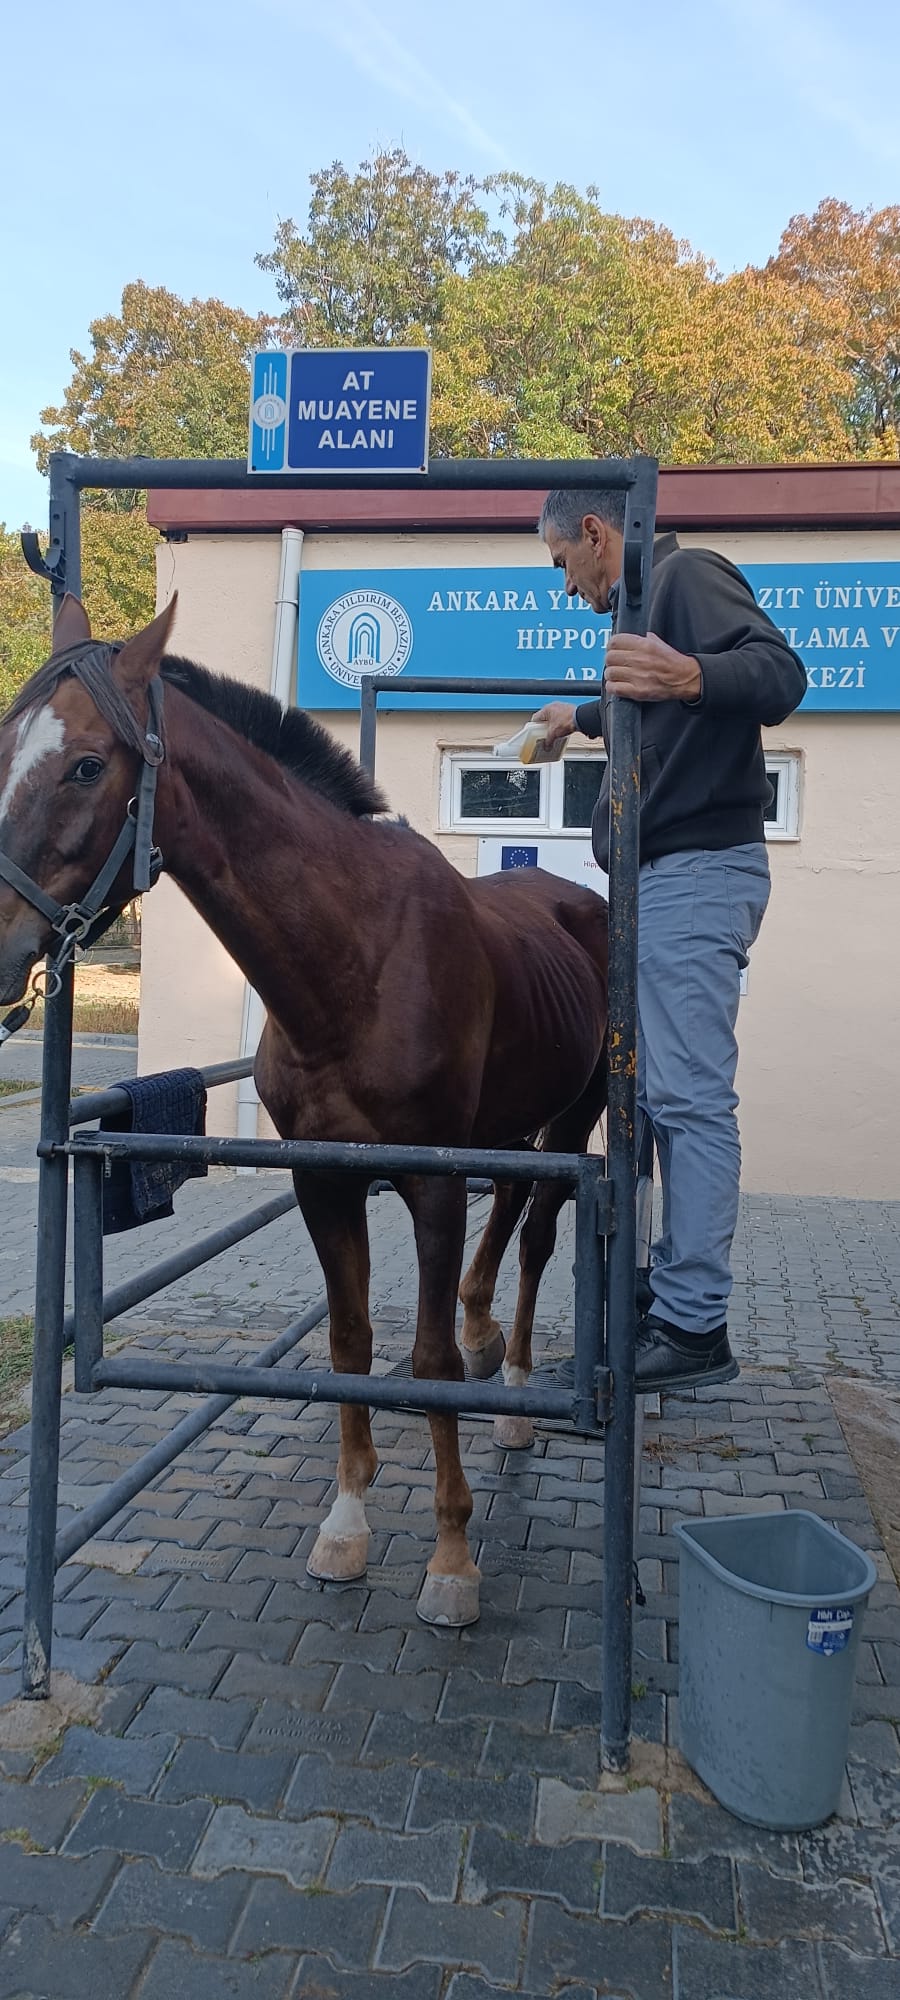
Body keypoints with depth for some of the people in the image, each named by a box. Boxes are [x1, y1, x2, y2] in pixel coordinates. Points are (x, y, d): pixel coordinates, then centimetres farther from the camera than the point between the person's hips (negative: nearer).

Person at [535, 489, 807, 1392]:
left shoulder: (688, 573, -5)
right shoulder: (644, 599, 25)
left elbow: (779, 673, -22)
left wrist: (691, 676, -41)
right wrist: (581, 715, 63)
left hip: (696, 875, -10)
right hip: (655, 879, 10)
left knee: (691, 1098, -12)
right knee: (650, 1097, 10)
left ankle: (695, 1328, -8)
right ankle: (667, 1285, 17)